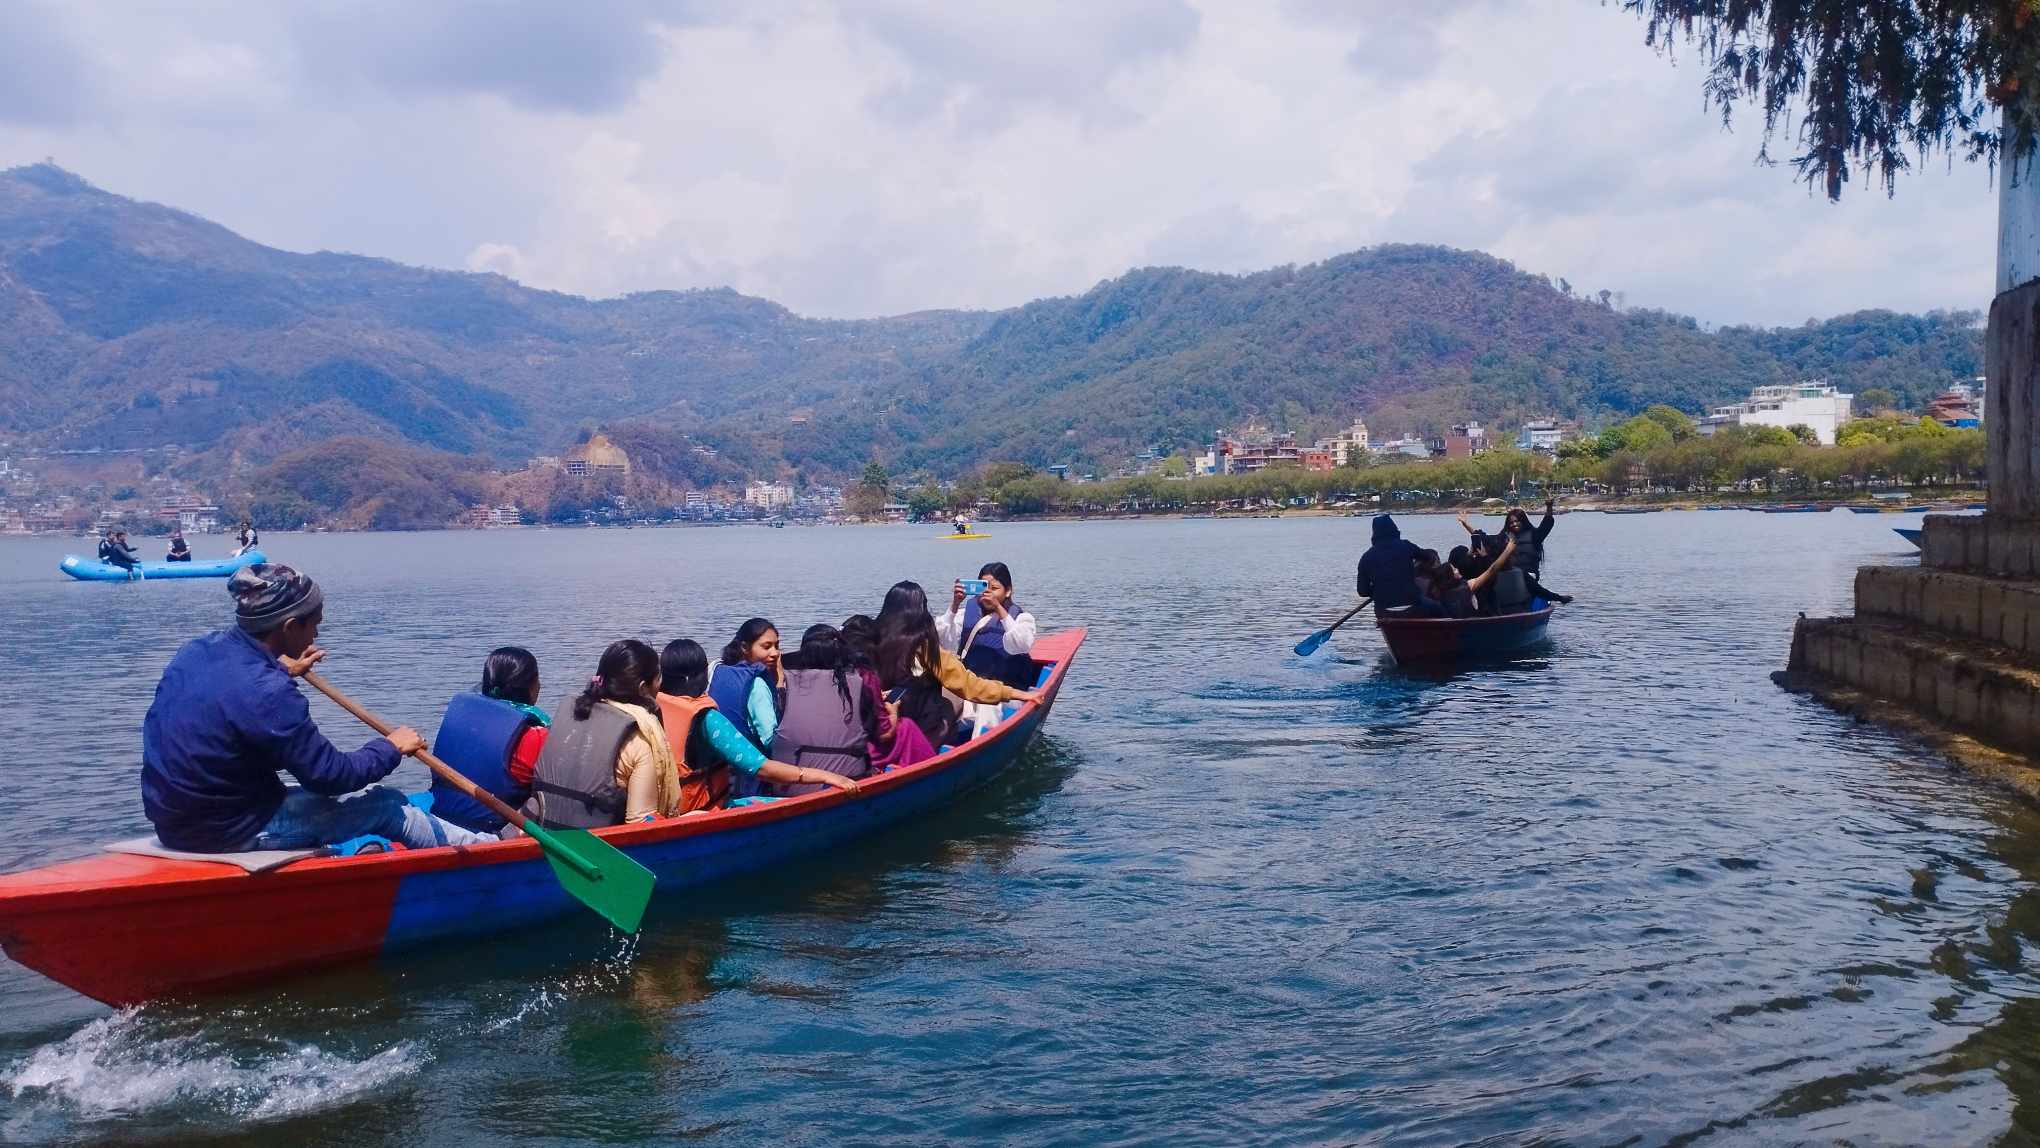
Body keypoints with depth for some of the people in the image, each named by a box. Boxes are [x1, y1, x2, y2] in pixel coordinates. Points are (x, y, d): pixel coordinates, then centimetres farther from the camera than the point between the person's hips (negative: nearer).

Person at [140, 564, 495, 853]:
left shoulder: (198, 650, -3)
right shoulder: (266, 694, -29)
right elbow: (332, 774, -19)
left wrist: (281, 671, 27)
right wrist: (390, 747, -4)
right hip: (231, 833, -9)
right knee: (388, 806, 1)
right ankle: (485, 848, 20)